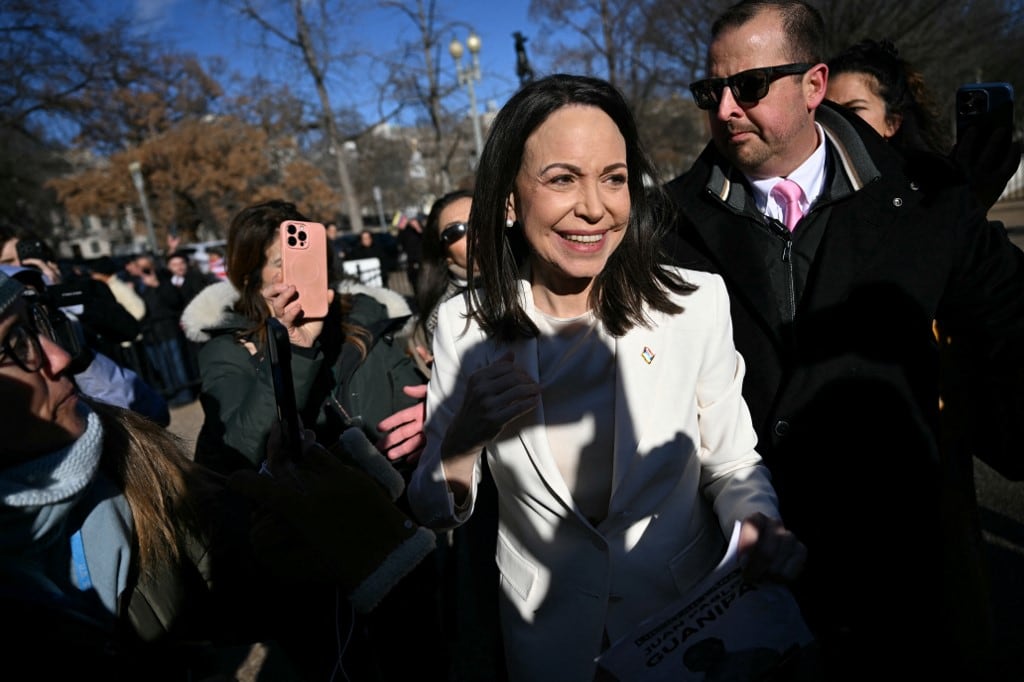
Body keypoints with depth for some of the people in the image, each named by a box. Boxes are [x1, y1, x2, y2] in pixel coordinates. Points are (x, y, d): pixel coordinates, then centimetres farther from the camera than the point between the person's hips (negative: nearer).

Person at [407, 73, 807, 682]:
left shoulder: (698, 301, -17)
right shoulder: (465, 326, -16)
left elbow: (731, 463, -6)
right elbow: (436, 512, -10)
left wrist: (761, 525, -26)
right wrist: (461, 443, -30)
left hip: (691, 611, 0)